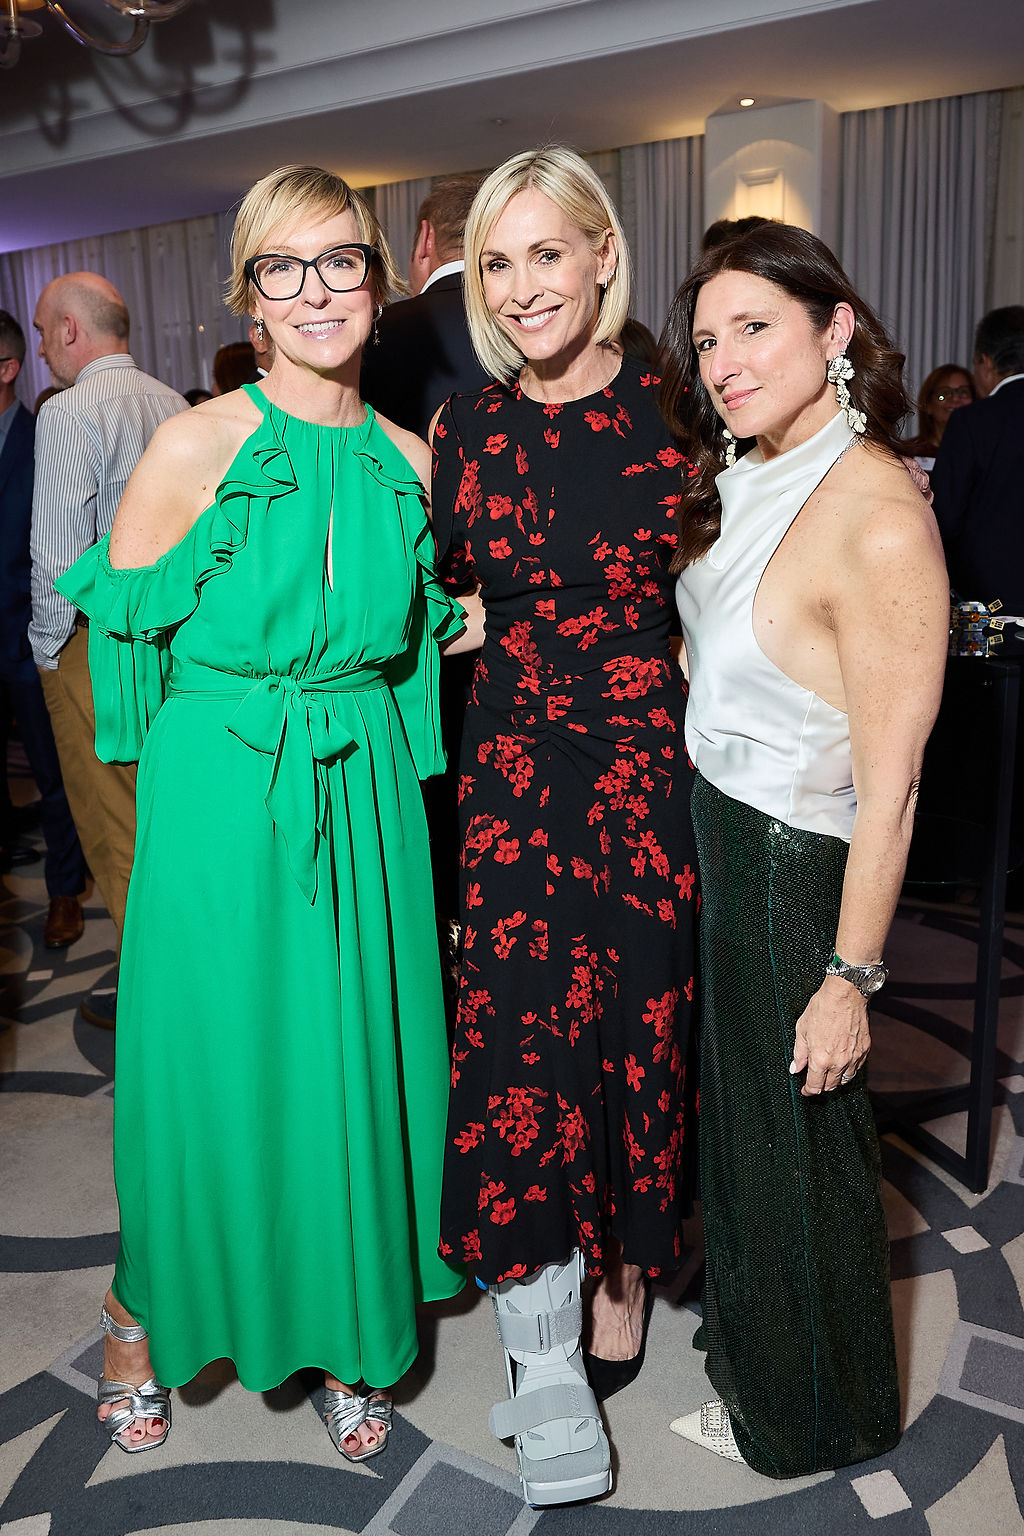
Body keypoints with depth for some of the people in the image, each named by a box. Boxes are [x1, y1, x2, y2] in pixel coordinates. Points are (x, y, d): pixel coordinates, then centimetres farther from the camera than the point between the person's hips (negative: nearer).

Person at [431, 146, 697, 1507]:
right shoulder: (466, 427, 5)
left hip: (652, 763, -1)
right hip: (515, 769, 2)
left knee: (639, 1023, 7)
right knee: (518, 1036, -3)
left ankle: (624, 1276, 34)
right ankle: (547, 1359, 15)